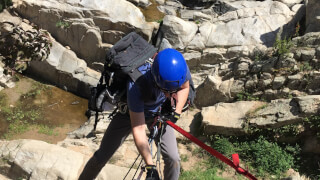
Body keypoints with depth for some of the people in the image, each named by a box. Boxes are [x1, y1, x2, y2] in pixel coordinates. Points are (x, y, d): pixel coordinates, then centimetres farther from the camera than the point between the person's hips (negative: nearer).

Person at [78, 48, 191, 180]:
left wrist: (176, 113, -18)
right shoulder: (135, 85, -42)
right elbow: (138, 129, -37)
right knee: (101, 157, -3)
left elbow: (185, 87, -4)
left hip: (158, 113, 3)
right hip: (131, 113, -2)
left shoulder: (182, 69, -31)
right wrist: (150, 167, -38)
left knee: (173, 159, -12)